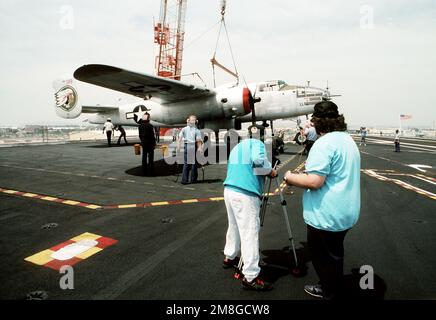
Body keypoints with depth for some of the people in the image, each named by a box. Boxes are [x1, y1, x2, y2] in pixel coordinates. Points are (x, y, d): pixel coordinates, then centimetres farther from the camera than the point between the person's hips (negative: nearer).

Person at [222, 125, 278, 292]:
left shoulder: (236, 147, 27)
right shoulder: (256, 143, 2)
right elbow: (258, 160, -18)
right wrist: (270, 170, -1)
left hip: (229, 189, 9)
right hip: (245, 194, -8)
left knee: (234, 226, 23)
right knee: (250, 233, -4)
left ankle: (229, 257, 38)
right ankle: (250, 277, 1)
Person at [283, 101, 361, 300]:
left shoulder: (324, 143, -22)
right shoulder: (348, 139, 9)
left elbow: (314, 181, -28)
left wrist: (290, 178, -12)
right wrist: (308, 169, 22)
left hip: (327, 215, -10)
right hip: (346, 211, 10)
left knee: (321, 254, 10)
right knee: (335, 251, 25)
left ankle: (329, 292, 27)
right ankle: (334, 288, 42)